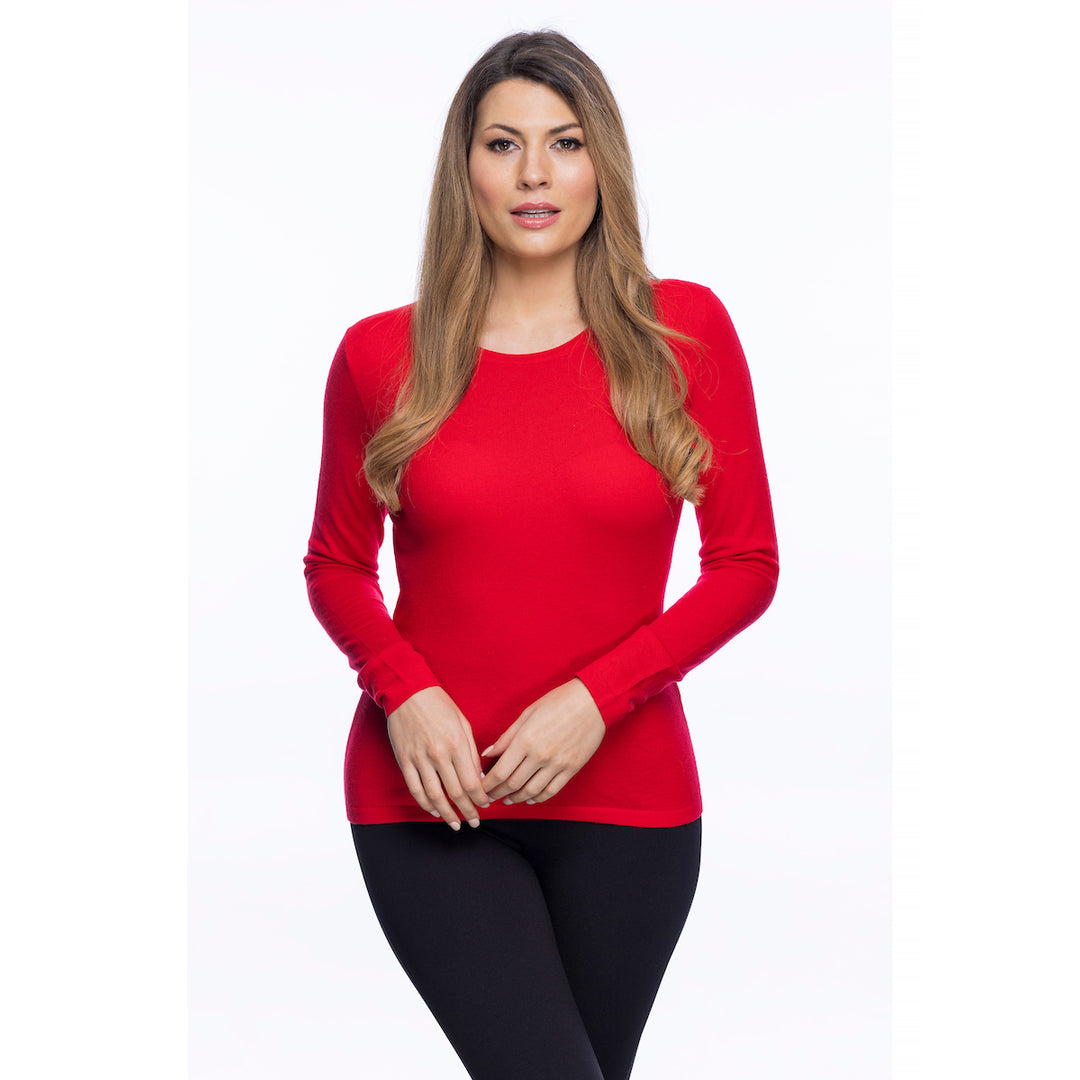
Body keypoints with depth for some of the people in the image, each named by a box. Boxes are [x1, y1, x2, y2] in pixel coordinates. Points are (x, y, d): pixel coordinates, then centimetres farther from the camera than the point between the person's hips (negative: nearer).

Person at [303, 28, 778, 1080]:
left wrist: (596, 696, -12)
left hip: (624, 794, 1)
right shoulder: (382, 355, 0)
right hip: (429, 797, -1)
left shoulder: (684, 331, -1)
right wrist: (405, 690, -9)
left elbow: (746, 563, 1)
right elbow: (336, 566, 10)